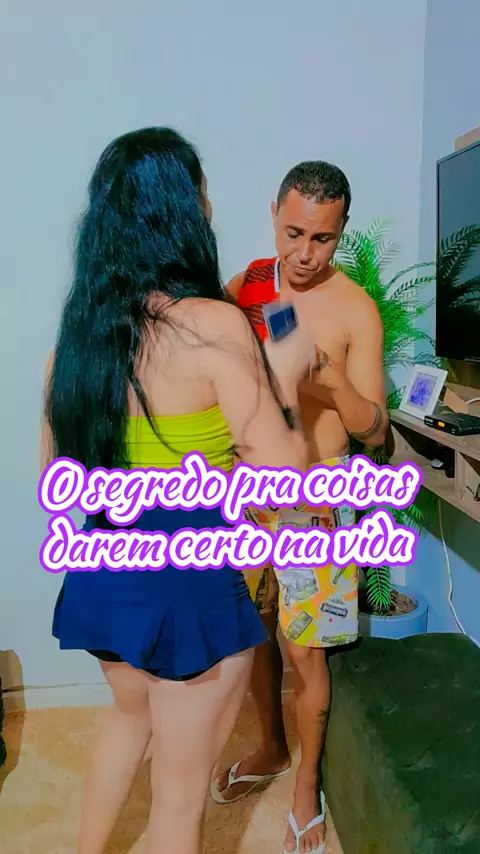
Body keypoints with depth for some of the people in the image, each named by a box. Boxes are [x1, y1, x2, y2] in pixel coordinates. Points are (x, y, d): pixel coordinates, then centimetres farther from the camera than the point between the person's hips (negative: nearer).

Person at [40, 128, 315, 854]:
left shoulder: (80, 325, -2)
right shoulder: (213, 324, -21)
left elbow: (54, 471, 7)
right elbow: (284, 474, -19)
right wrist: (286, 373, -6)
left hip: (104, 571, 7)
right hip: (190, 583, -7)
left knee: (132, 713, 35)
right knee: (180, 791, 17)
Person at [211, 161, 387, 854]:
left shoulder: (355, 310, -10)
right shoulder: (244, 287, 0)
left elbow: (375, 431, -10)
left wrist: (332, 377, -27)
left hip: (314, 492, -3)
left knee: (303, 649, 6)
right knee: (255, 628, 18)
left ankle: (307, 786, 32)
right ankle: (271, 750, 45)